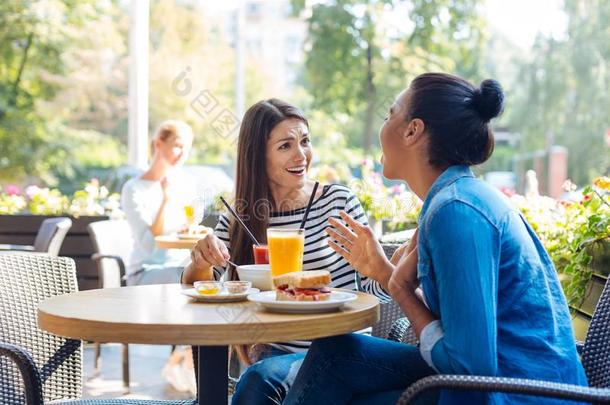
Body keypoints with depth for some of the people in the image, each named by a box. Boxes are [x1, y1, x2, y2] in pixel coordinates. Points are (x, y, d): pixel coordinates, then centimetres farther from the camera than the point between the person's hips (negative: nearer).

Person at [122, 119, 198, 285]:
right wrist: (166, 199, -22)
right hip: (145, 272, -5)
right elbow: (148, 246, -18)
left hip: (183, 266, 5)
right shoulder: (134, 189, -9)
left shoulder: (187, 183, 9)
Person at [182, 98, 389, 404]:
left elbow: (374, 287, -2)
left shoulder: (338, 201, -2)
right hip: (276, 353, 3)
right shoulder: (237, 221, 7)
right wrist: (202, 261, -18)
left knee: (261, 378, -29)